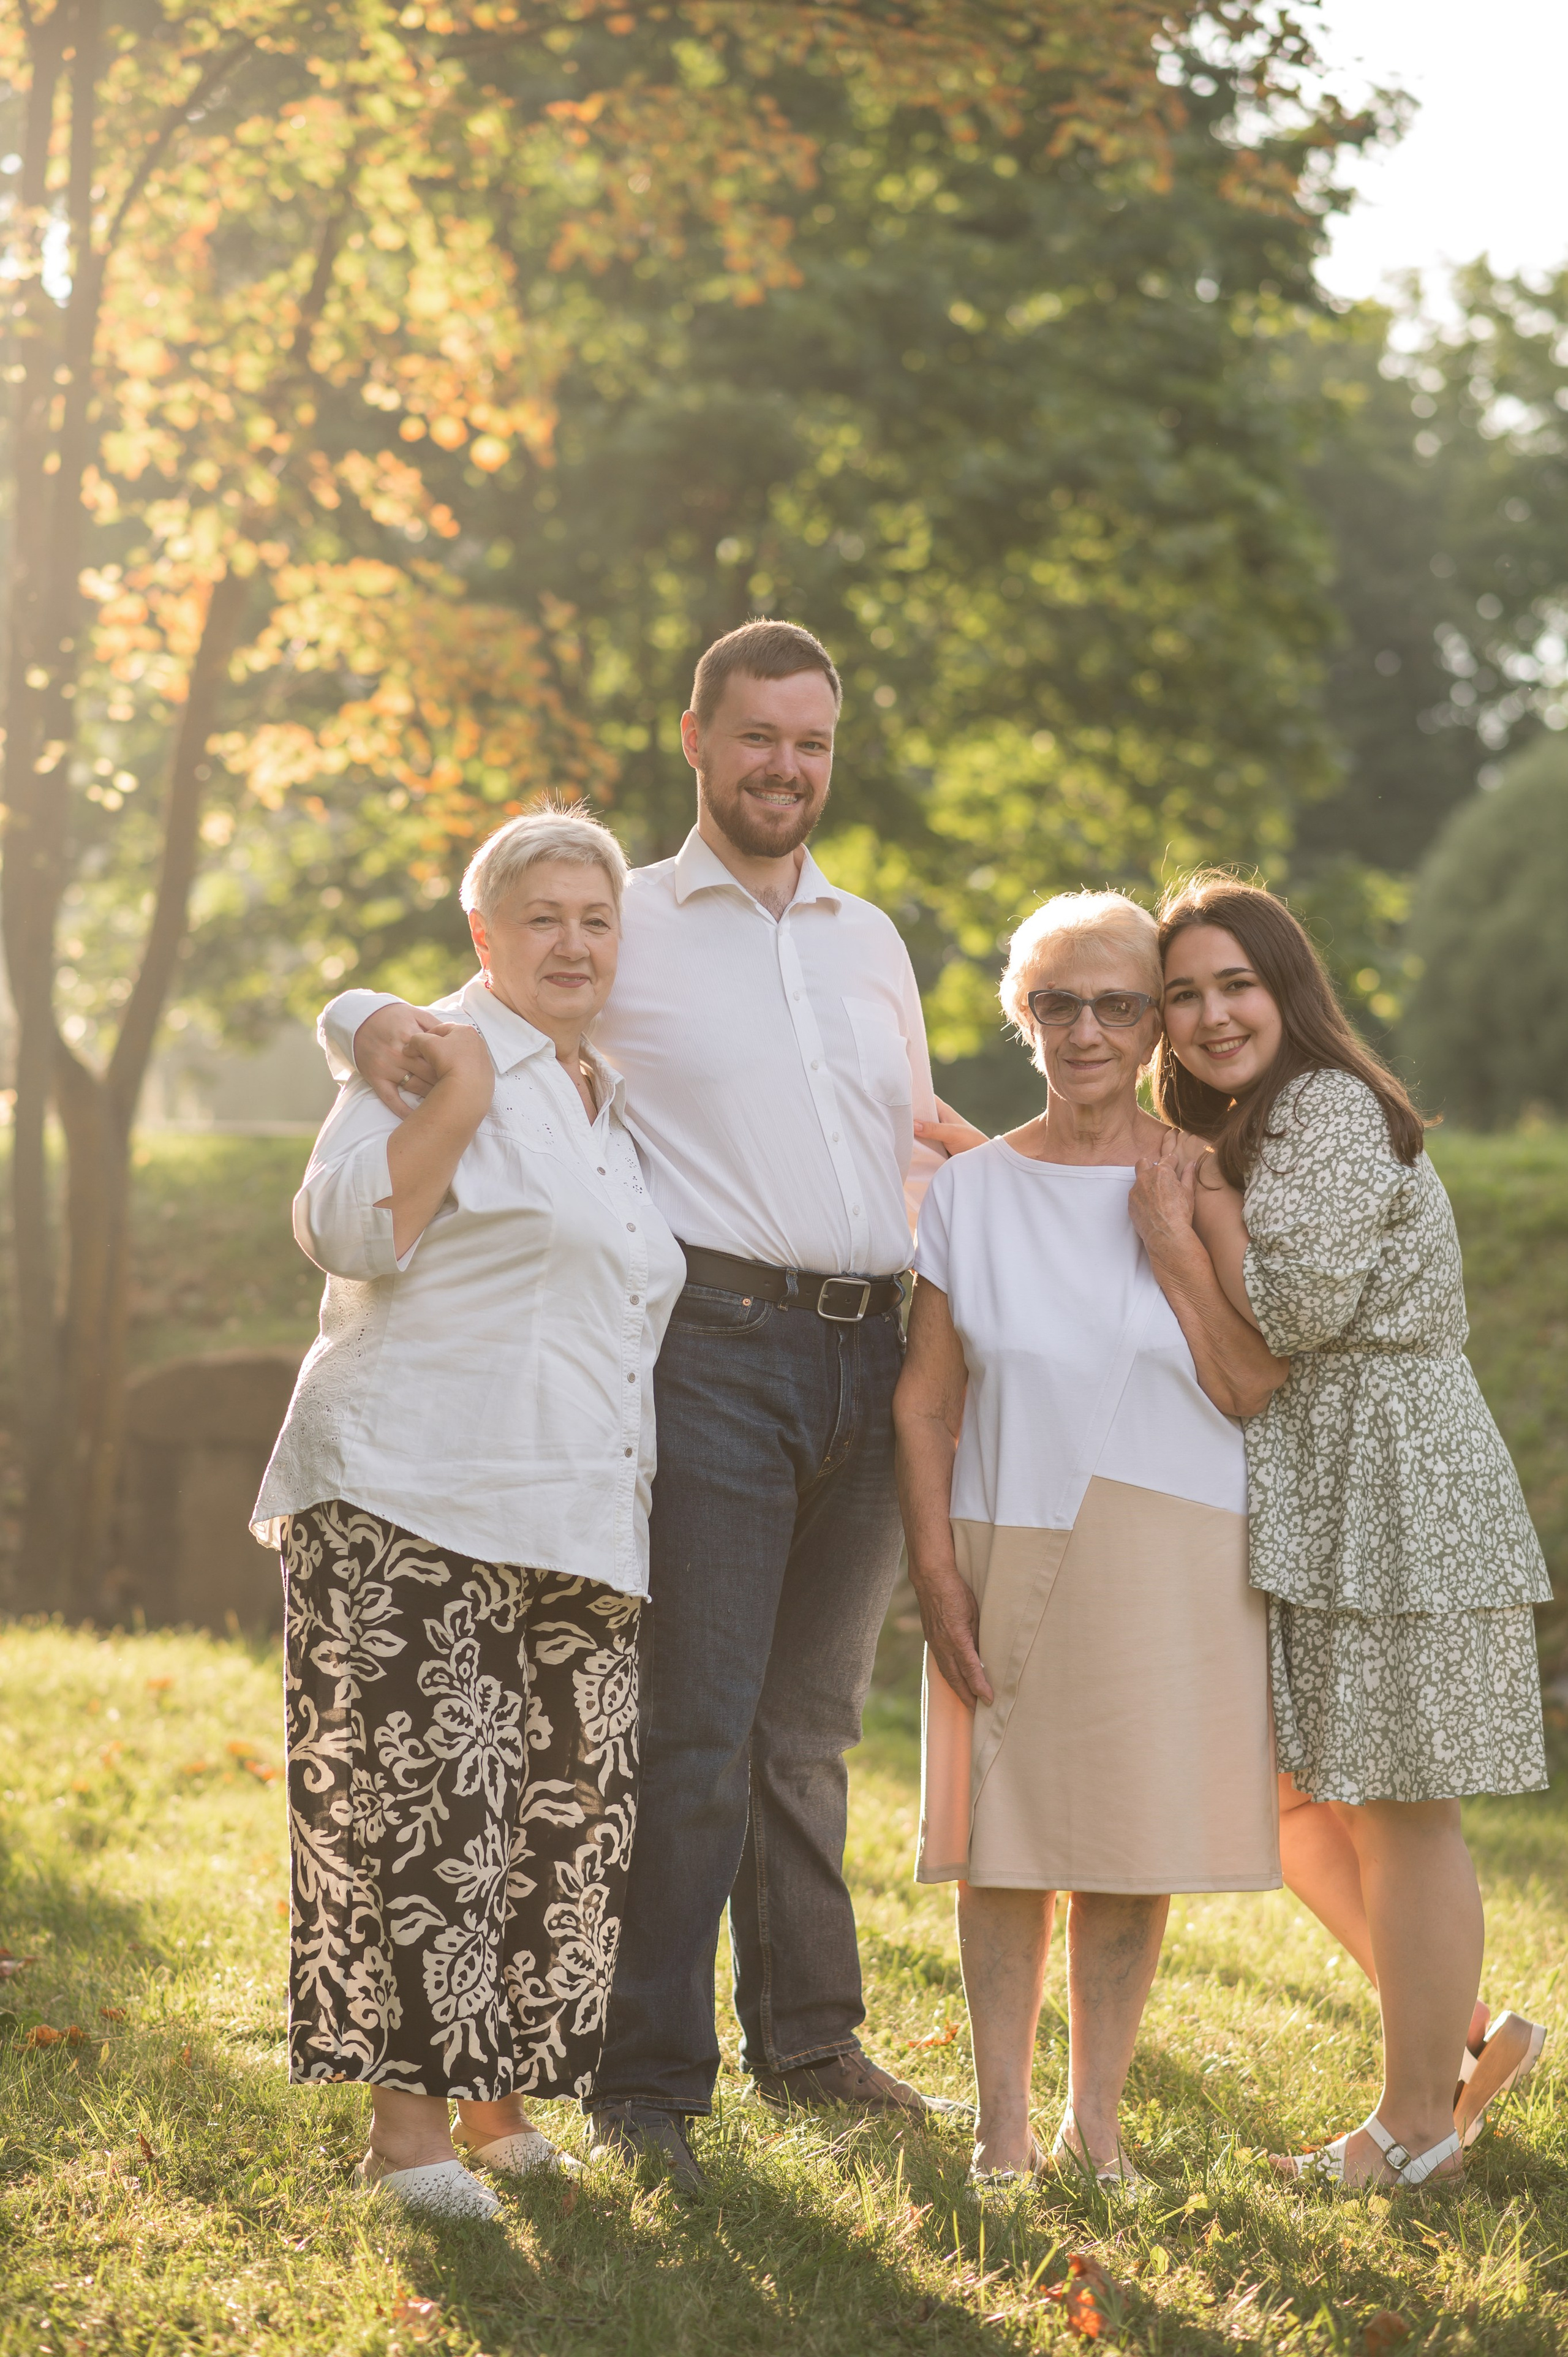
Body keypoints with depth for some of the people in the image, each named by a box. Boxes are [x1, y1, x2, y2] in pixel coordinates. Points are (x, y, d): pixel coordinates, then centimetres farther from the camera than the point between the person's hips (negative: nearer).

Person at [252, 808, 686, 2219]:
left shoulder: (605, 1103, 22)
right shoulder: (437, 1057, -3)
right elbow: (346, 1229, -15)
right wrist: (457, 1105, -22)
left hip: (570, 1522, 8)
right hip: (412, 1514, -8)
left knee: (573, 1807, 5)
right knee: (431, 1793, -12)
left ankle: (495, 2099, 16)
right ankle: (407, 2120, -6)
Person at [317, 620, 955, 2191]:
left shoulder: (874, 942, 20)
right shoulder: (623, 926, 5)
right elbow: (448, 1030, 7)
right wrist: (374, 1024, -16)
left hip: (865, 1354, 5)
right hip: (714, 1343, -5)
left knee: (814, 1721, 13)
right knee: (694, 1722, -9)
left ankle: (807, 2039, 24)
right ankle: (647, 2083, -3)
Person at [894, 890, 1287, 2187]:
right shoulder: (971, 1192, 4)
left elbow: (1254, 1389, -4)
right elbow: (925, 1401, 2)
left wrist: (1171, 1246, -11)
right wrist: (937, 1573, -5)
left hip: (1173, 1562, 0)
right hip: (1011, 1554, 0)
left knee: (1134, 1835, 4)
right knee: (1006, 1835, 2)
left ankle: (1098, 2118, 17)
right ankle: (1004, 2124, 12)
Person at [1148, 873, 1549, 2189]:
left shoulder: (1331, 1110, -13)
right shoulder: (1247, 1130, 18)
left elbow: (1294, 1307, -21)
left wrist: (1202, 1193, -9)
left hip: (1390, 1487, -10)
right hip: (1312, 1497, 10)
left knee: (1394, 1806, -2)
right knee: (1301, 1797, 14)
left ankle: (1422, 2121, 8)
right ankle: (1468, 2036, 26)